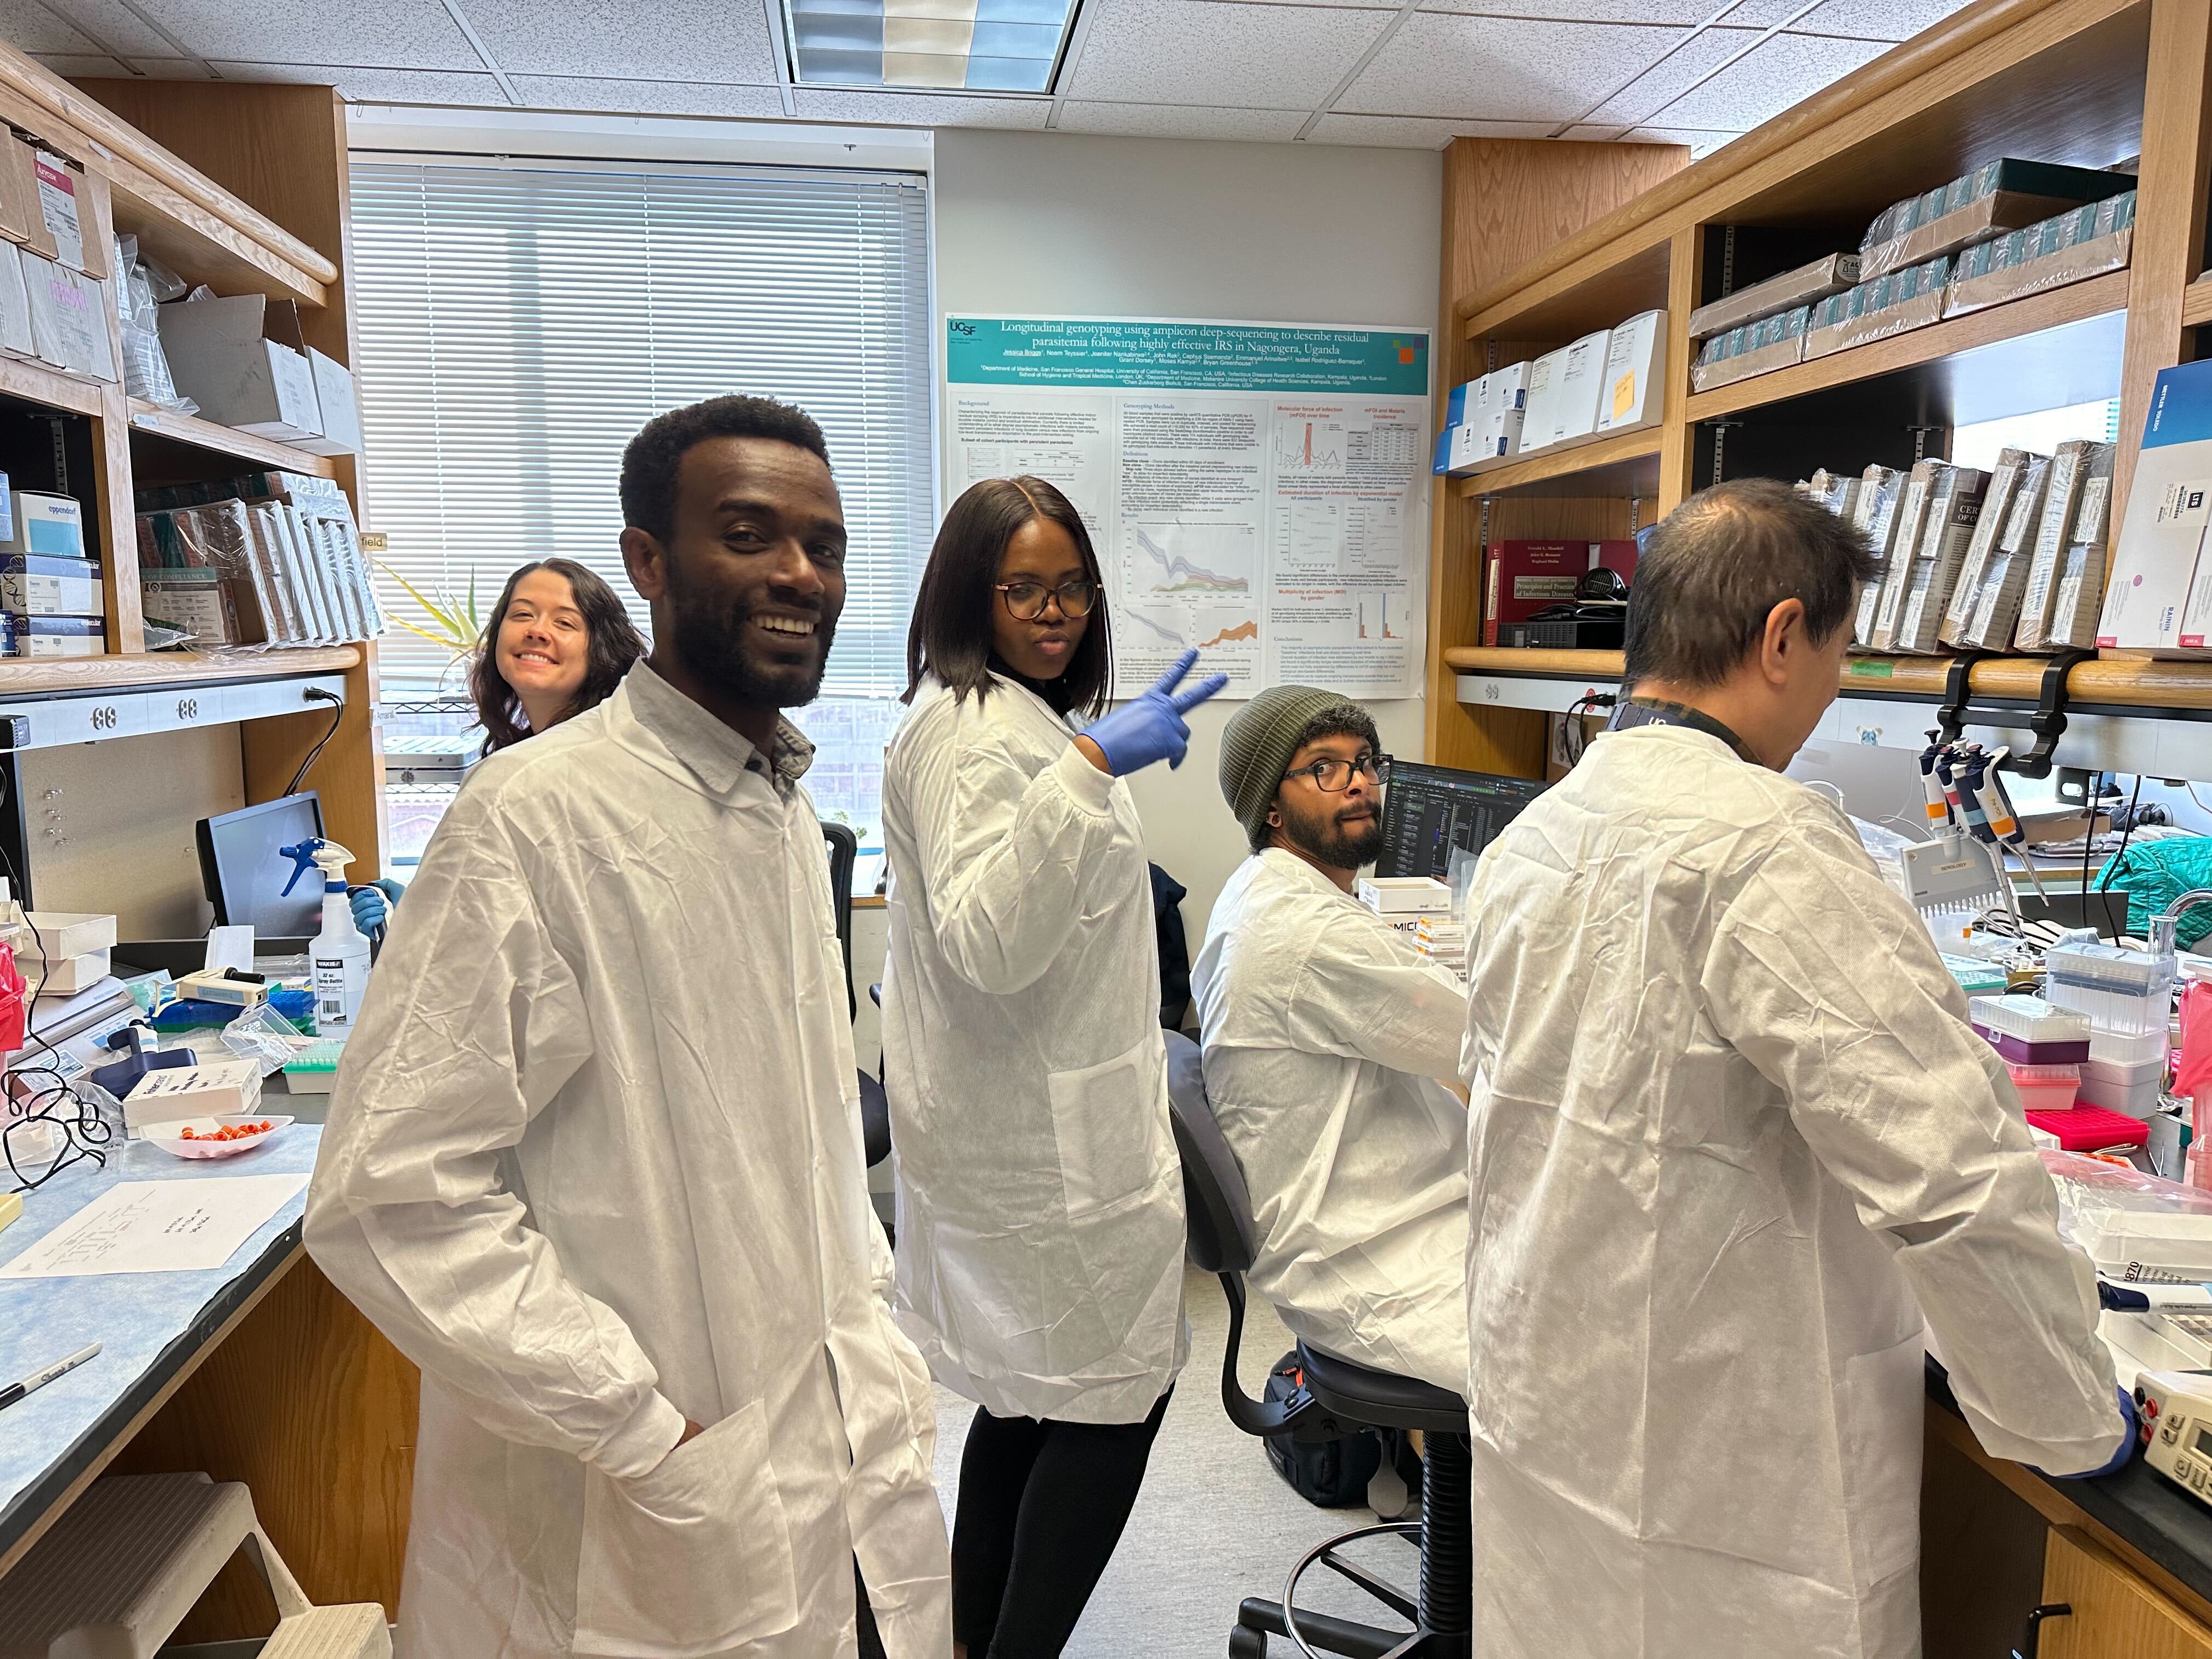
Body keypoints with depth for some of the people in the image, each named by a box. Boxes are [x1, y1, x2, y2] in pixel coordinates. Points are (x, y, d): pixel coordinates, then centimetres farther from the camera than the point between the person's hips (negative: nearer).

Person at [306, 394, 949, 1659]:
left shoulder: (787, 808, 7)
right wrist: (645, 1435, -19)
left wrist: (869, 1333, 9)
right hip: (659, 1527, -7)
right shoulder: (541, 815, -19)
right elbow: (392, 1197, -22)